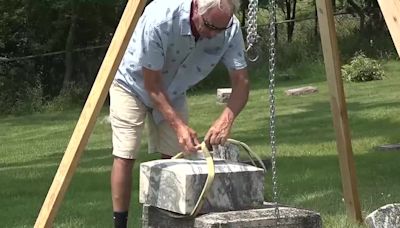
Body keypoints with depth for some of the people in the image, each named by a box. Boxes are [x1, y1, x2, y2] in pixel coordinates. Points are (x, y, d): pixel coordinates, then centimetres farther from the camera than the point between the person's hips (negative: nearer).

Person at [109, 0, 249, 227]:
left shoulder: (230, 29, -25)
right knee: (125, 156, -11)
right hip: (133, 83, -4)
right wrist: (178, 125, -36)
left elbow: (241, 82, -20)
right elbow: (151, 84, -28)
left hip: (173, 91, 4)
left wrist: (226, 119, -38)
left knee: (174, 156, -1)